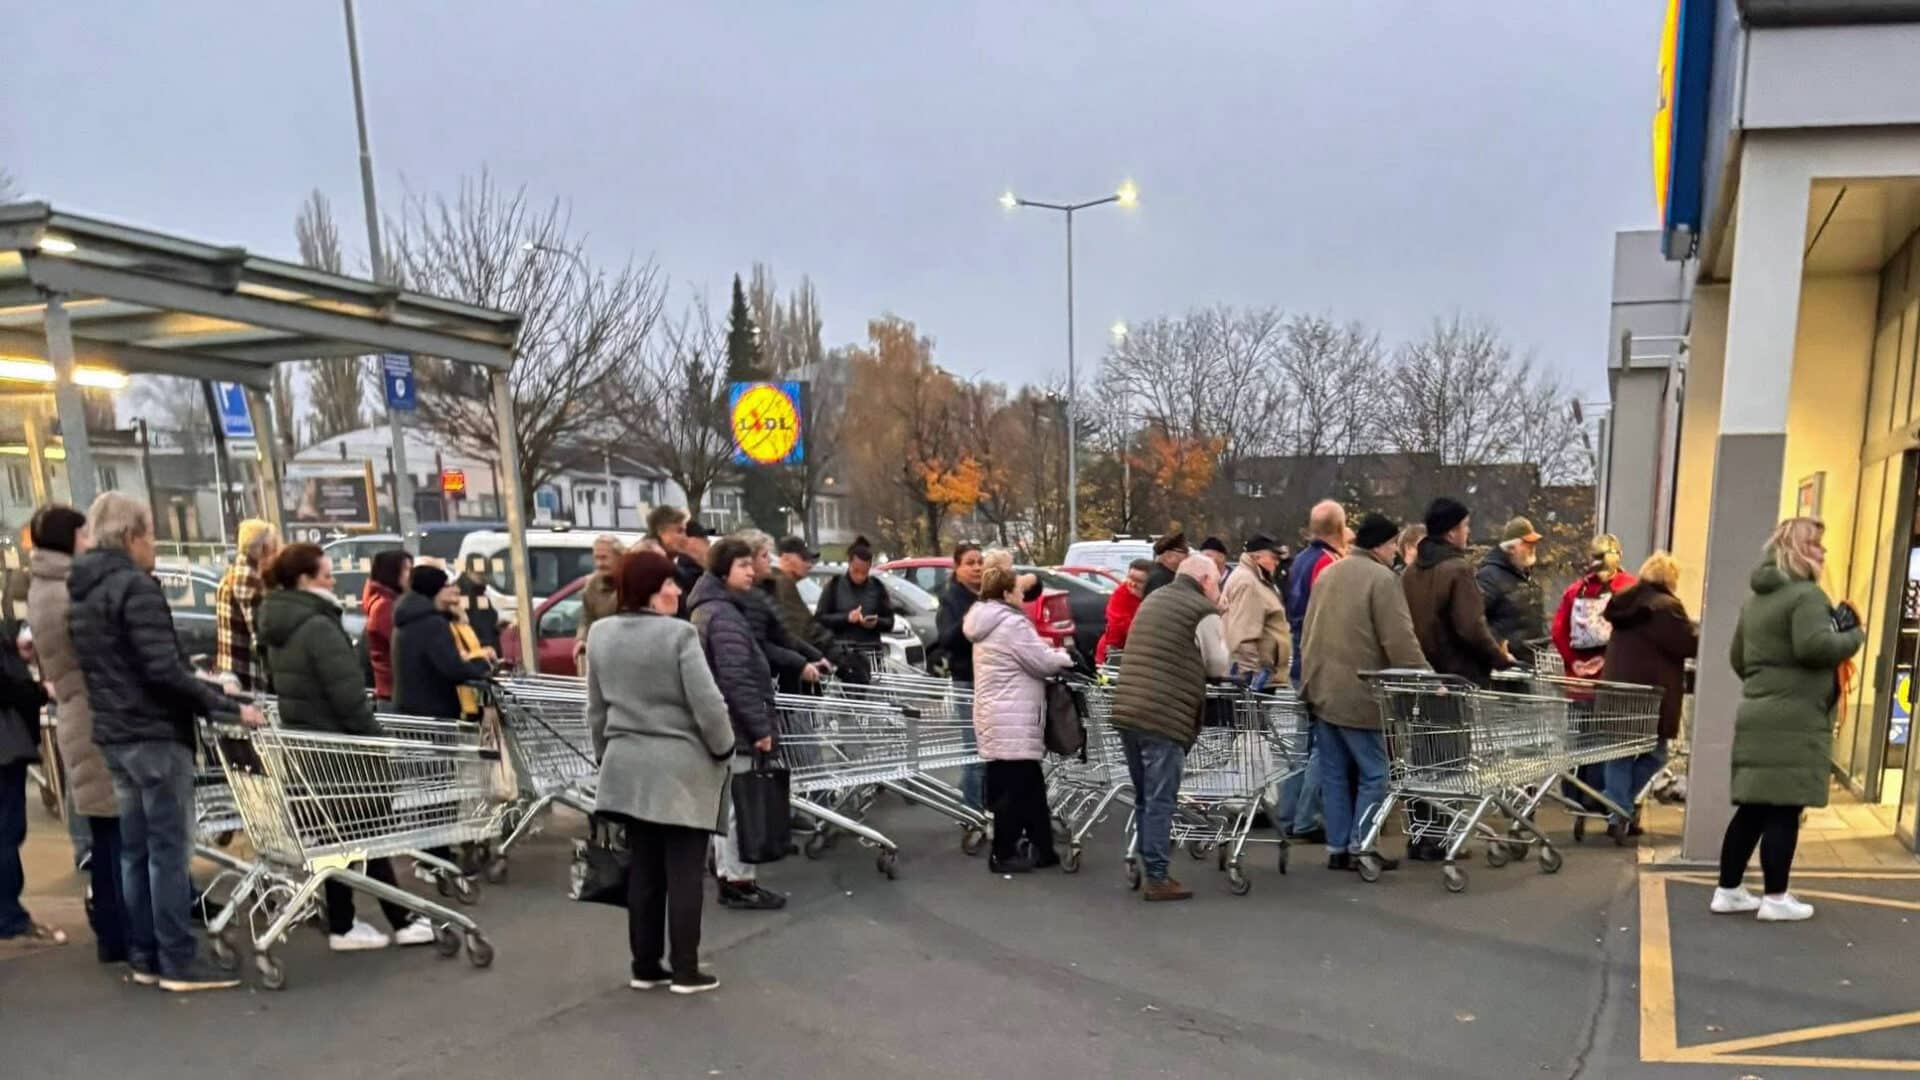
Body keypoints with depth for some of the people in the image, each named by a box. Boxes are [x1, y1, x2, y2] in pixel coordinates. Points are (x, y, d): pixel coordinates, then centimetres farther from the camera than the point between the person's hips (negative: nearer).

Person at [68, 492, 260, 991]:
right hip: (154, 734, -9)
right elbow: (163, 670, -23)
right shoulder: (136, 587, -15)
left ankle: (143, 957, 19)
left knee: (134, 851, 13)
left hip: (113, 735, 9)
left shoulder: (81, 593, 13)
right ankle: (179, 963, 1)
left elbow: (107, 667, 18)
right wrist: (230, 707, -20)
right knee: (169, 851, -4)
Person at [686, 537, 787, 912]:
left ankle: (728, 875, 27)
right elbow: (736, 679, -25)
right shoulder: (724, 615, -19)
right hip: (733, 725, -11)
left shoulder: (709, 608, 15)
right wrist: (760, 726, -20)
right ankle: (739, 882, 5)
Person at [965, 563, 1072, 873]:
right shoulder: (1012, 623, -16)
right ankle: (1003, 855, 7)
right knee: (1015, 789, -1)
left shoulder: (986, 624, 16)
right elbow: (1043, 663, -13)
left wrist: (1053, 653, 14)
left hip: (995, 716, 10)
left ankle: (1042, 849, 22)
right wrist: (1066, 657, 6)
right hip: (1012, 720, -10)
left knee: (1030, 787, 15)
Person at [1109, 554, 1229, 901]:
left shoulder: (1153, 600, 21)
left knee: (1143, 798, 15)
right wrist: (1221, 635, 19)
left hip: (1126, 711, 7)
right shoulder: (1204, 612, -3)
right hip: (1164, 718, -7)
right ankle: (1157, 878, 3)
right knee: (1160, 801, -1)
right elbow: (1218, 667, 5)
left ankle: (1147, 867, 22)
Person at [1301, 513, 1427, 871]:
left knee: (1334, 774, 11)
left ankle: (1337, 848, 16)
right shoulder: (1381, 578, -12)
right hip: (1358, 694, -8)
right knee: (1372, 773, 3)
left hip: (1321, 690, 8)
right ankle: (1360, 847, 3)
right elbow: (1400, 640, -16)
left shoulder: (1328, 573, 13)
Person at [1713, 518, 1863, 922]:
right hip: (1794, 720, -9)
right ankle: (1775, 899, 5)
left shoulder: (1757, 597, 19)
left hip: (1756, 715, 9)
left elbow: (1738, 658, 23)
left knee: (1753, 808, 11)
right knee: (1784, 810, -2)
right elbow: (1815, 646, -24)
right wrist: (1855, 635, -7)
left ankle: (1728, 890, 14)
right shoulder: (1805, 594, -10)